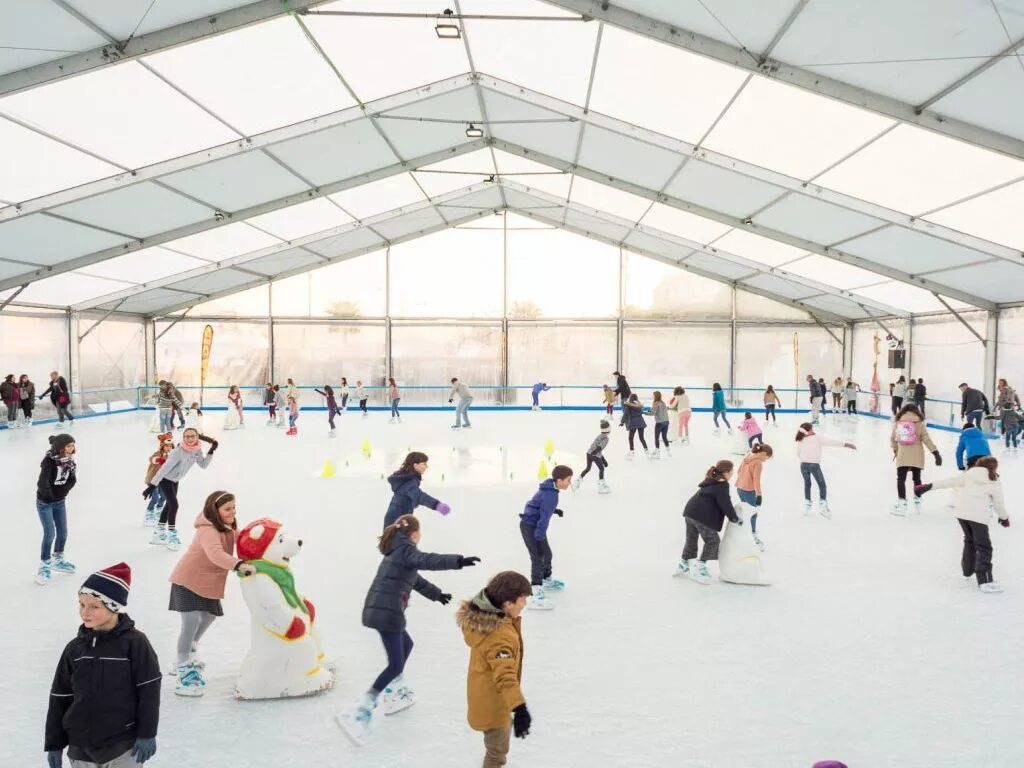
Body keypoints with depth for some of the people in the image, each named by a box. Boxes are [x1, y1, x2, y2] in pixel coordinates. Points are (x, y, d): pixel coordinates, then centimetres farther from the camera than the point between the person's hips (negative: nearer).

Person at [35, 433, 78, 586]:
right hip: (45, 503, -6)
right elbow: (42, 483, -36)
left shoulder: (69, 460, -6)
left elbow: (72, 479, -2)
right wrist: (50, 495, -27)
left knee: (63, 533, 12)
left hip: (60, 502, 6)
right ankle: (44, 566, 8)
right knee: (50, 533, -8)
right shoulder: (49, 461, -26)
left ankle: (58, 561, 32)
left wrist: (63, 492, -14)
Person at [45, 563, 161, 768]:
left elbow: (149, 692, -11)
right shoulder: (75, 648, 1)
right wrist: (54, 743, 9)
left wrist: (147, 734, -11)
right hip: (81, 747, 5)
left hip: (124, 745, -5)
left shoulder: (135, 643, -13)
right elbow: (60, 697, 7)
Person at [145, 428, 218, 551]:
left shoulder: (197, 450, -13)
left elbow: (204, 465, -6)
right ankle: (171, 535, 2)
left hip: (175, 480, 8)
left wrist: (211, 451, -18)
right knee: (174, 505, -13)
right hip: (165, 479, -8)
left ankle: (159, 534, 30)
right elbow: (164, 468, -31)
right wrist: (152, 485, -32)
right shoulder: (179, 452, -33)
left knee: (169, 505, 16)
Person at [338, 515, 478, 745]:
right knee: (396, 664, -7)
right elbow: (428, 561, -29)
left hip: (377, 610, 10)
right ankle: (358, 713, -13)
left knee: (406, 644, 27)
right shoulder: (406, 550, -8)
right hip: (387, 613, -10)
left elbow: (415, 578, 34)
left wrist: (436, 593, 44)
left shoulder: (397, 552, 21)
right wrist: (458, 561, -38)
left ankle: (395, 694, 34)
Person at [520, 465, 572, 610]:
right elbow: (544, 517, -29)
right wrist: (539, 538, -28)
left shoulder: (549, 488, 4)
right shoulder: (551, 495, -26)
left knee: (546, 553, 25)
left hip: (532, 524, 10)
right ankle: (535, 594, -19)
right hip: (530, 526, -10)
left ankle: (547, 580, 49)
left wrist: (555, 510, 36)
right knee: (538, 557, -15)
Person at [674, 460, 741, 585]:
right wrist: (735, 518, 1)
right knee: (713, 540, 3)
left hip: (690, 511, 9)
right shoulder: (722, 485, -7)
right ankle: (699, 568, 2)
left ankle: (683, 565, 29)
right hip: (702, 516, -9)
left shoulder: (710, 482, 22)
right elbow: (725, 504, -11)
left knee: (691, 539, 20)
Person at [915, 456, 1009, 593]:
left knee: (969, 540, 25)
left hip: (962, 512, 4)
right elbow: (999, 503, 13)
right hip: (979, 516, -4)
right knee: (983, 547, -1)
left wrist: (929, 486, 0)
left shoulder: (967, 474, 11)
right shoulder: (995, 482, 7)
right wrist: (1004, 518, 30)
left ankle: (967, 569, 35)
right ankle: (984, 581, -9)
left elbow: (949, 481, 1)